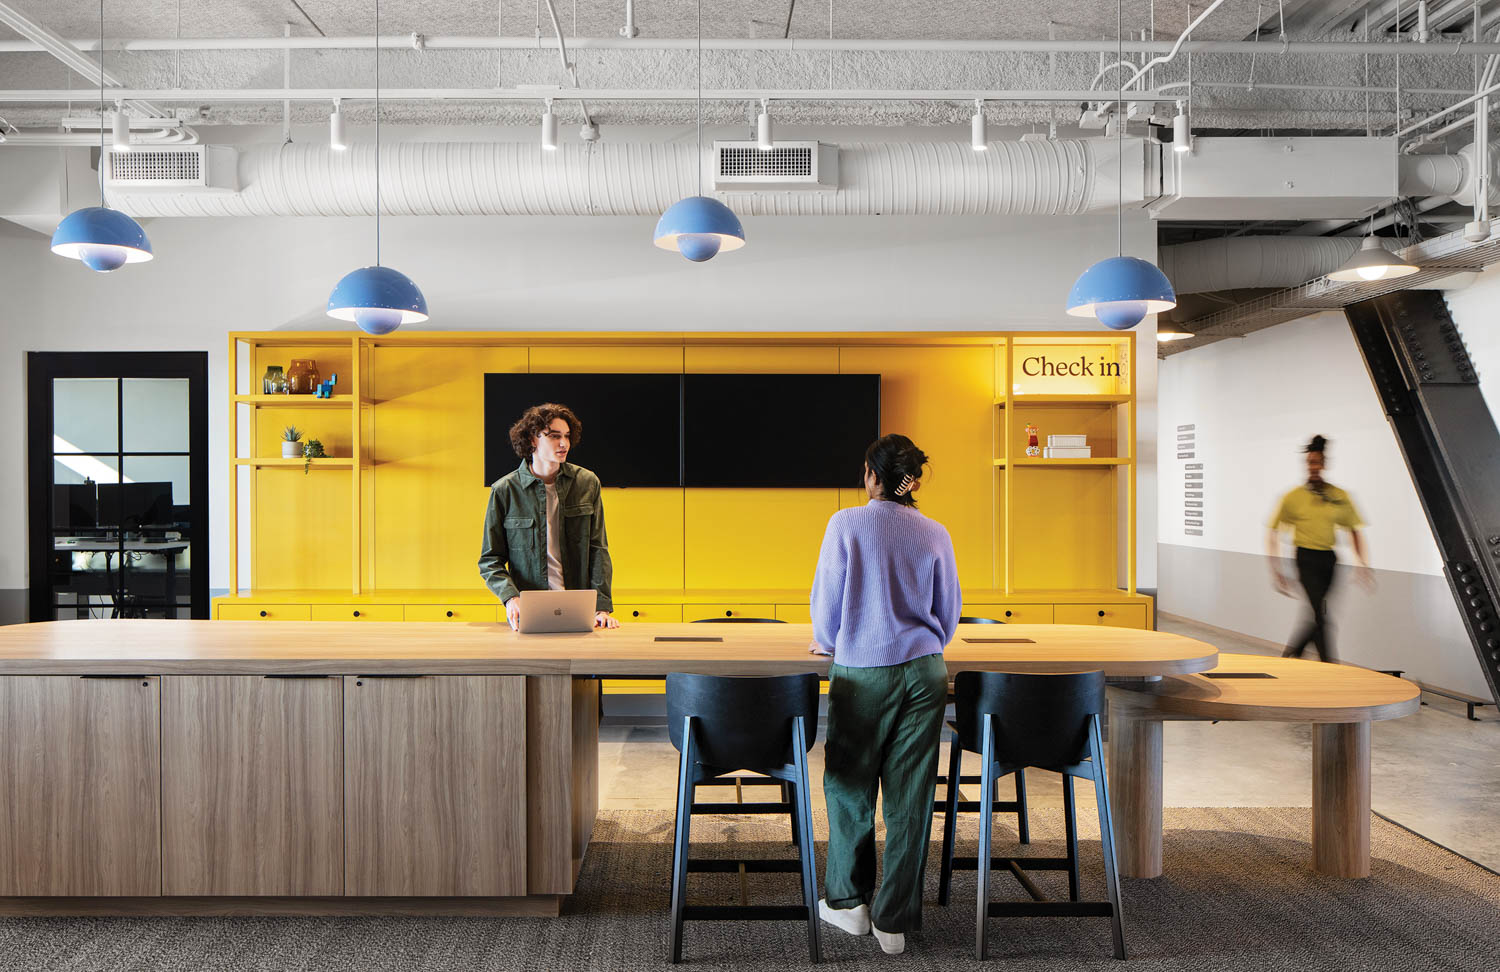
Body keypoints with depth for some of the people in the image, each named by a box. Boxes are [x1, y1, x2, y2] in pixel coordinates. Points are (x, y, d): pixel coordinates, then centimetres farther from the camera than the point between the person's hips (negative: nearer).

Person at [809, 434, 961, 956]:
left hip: (863, 672, -3)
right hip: (924, 672, 3)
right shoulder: (935, 534, 3)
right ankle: (894, 919, 16)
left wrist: (826, 641, 17)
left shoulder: (847, 523, -6)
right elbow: (949, 612, 10)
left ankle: (849, 902, 25)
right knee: (910, 795, 7)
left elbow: (827, 595, -2)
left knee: (849, 786, 13)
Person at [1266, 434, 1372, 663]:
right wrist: (1276, 571, -3)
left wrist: (1363, 564, 6)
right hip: (1307, 559, -4)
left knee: (1317, 617, 9)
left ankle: (1291, 654, 30)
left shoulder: (1339, 496, 4)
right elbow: (1273, 534, 0)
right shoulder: (1293, 497, -4)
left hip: (1329, 560, 4)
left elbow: (1353, 530, 14)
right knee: (1321, 616, -11)